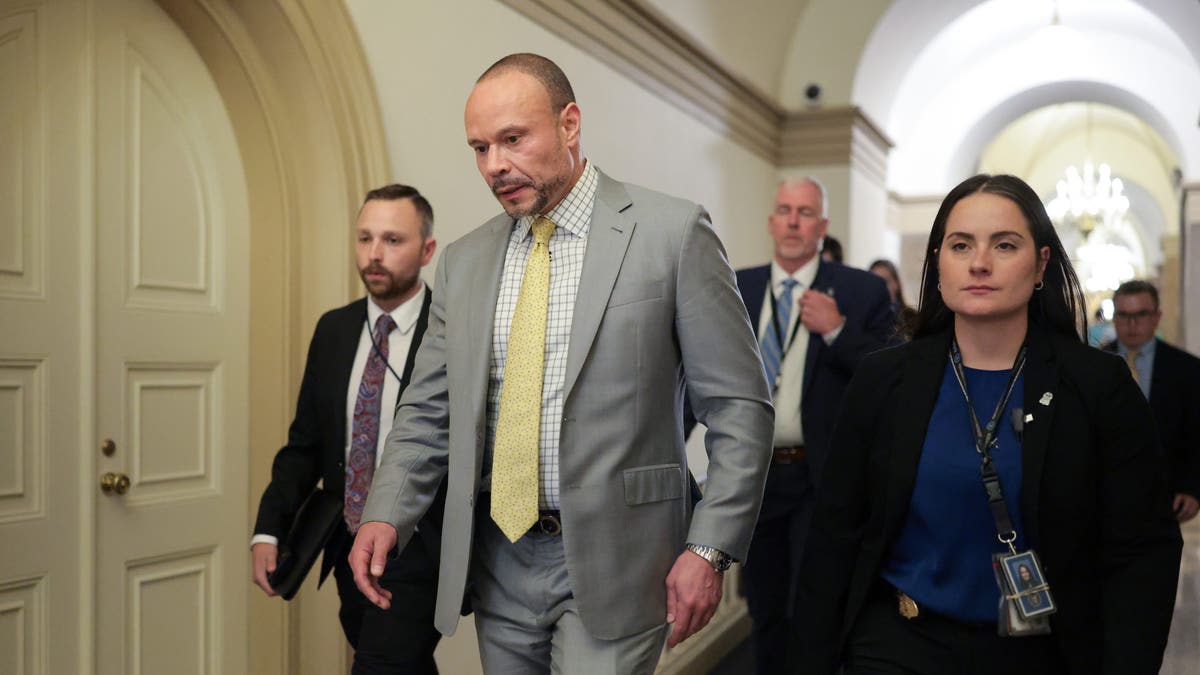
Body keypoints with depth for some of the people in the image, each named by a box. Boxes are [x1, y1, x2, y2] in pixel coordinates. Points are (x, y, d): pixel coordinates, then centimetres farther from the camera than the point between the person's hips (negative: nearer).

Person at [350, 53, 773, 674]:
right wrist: (385, 514, -5)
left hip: (611, 560, -4)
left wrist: (709, 548, -12)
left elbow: (739, 407, -6)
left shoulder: (671, 233, -6)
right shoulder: (465, 261, 9)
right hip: (497, 561, 5)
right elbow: (429, 410, 11)